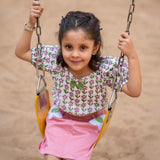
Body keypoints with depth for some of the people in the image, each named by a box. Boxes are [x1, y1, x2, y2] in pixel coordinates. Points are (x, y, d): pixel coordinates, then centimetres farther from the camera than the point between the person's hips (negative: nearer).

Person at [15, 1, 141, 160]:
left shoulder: (106, 67, -26)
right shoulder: (55, 59, -21)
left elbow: (134, 91, -32)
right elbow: (21, 52, -8)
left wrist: (132, 56, -42)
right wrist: (30, 24, -19)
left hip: (89, 124, -1)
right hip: (59, 116, 2)